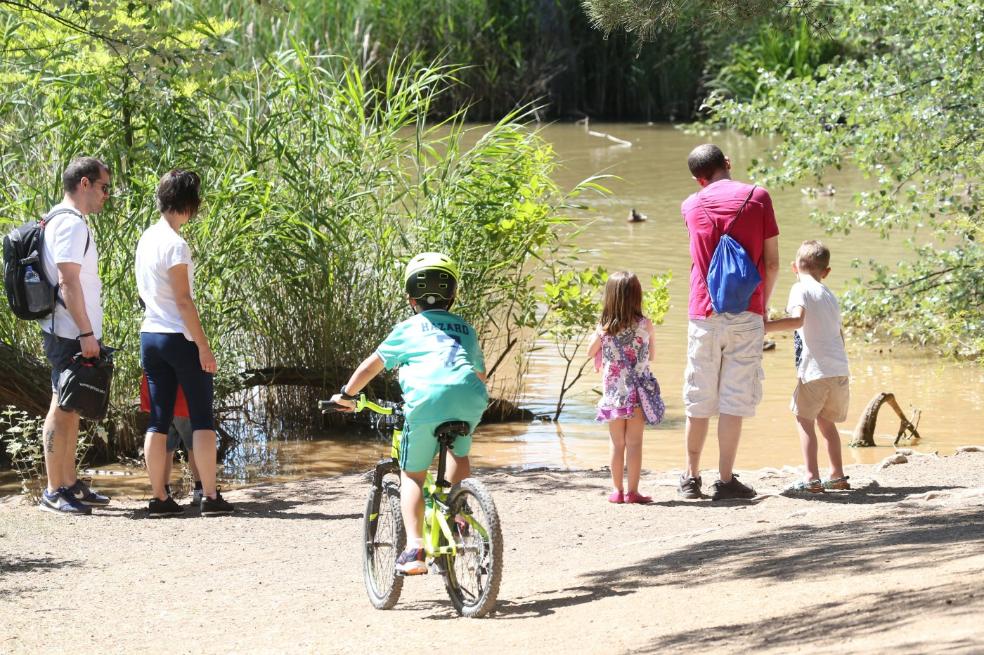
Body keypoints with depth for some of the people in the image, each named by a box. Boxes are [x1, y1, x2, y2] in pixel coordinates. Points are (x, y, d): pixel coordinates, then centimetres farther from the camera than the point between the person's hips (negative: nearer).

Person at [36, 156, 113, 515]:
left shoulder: (66, 221, 17)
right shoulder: (70, 223, -15)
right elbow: (68, 282, -21)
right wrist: (86, 333, -22)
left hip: (74, 334, 11)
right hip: (72, 334, -11)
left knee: (70, 407, 14)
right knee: (63, 407, -8)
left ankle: (70, 485, 21)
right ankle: (54, 491, -6)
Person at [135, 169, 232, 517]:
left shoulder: (147, 238, 9)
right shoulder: (175, 244, -15)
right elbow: (184, 300, -17)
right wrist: (203, 346, -15)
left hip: (150, 335, 7)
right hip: (180, 338, -7)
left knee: (158, 420, 7)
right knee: (202, 418, -1)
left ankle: (159, 498, 5)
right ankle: (210, 496, -3)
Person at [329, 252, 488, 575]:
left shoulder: (409, 328, 19)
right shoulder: (466, 329, 29)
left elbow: (371, 365, 23)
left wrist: (347, 395, 37)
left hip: (426, 400, -3)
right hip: (469, 399, 3)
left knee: (412, 475, 9)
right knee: (459, 455, 33)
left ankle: (414, 549, -5)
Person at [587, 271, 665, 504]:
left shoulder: (604, 327, -6)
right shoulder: (645, 325, -8)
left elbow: (591, 352, 9)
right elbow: (651, 355, 6)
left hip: (613, 391, 1)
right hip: (638, 392, -1)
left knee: (617, 443, 10)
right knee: (634, 442, 2)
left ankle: (617, 490, 14)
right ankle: (633, 491, 1)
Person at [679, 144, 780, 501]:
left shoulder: (691, 206, 7)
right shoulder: (757, 197, 0)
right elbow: (772, 262, 1)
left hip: (704, 314, 2)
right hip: (745, 314, -2)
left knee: (698, 400, 9)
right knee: (735, 398, -1)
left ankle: (691, 476, 15)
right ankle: (725, 480, -2)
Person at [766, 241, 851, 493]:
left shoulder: (801, 289, -2)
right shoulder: (830, 296, 22)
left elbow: (797, 319, -21)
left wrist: (766, 327, -22)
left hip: (817, 369, -7)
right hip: (840, 369, 7)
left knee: (804, 418, -1)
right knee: (826, 420, 21)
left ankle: (812, 478, -11)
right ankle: (837, 476, 21)